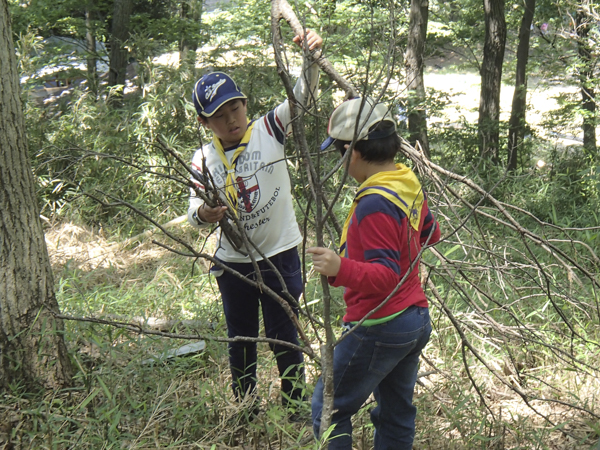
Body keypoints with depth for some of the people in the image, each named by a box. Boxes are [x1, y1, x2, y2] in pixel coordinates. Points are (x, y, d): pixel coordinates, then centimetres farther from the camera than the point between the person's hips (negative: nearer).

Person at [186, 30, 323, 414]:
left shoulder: (270, 130, -9)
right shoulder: (205, 161, -3)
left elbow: (303, 96, -21)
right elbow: (195, 211, -5)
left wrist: (311, 57, -39)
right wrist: (203, 213, -30)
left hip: (279, 256, -3)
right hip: (233, 263, 3)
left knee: (284, 336, 10)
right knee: (240, 339, 17)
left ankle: (296, 407, 32)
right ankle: (247, 409, 38)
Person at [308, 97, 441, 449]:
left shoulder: (375, 203, -24)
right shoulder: (409, 185, 3)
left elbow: (386, 277, -27)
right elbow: (430, 233, 21)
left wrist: (341, 268, -40)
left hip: (378, 328, -9)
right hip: (416, 320, 9)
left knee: (329, 407, 6)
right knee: (397, 412, 20)